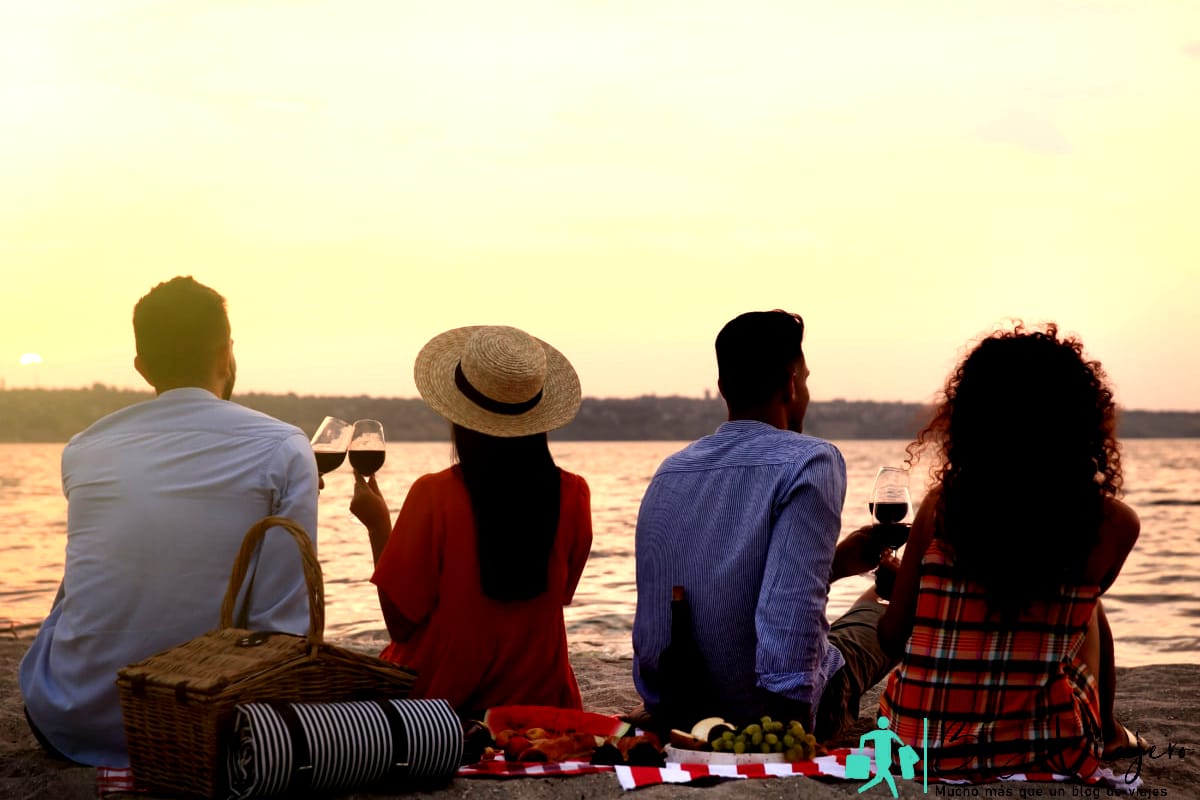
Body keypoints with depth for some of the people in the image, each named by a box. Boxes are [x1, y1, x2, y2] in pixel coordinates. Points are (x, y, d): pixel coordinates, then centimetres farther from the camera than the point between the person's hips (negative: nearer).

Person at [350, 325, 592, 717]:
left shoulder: (434, 497, -17)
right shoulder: (572, 496, -6)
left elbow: (400, 622, -10)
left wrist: (377, 526, 0)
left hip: (438, 699, -3)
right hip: (538, 699, 3)